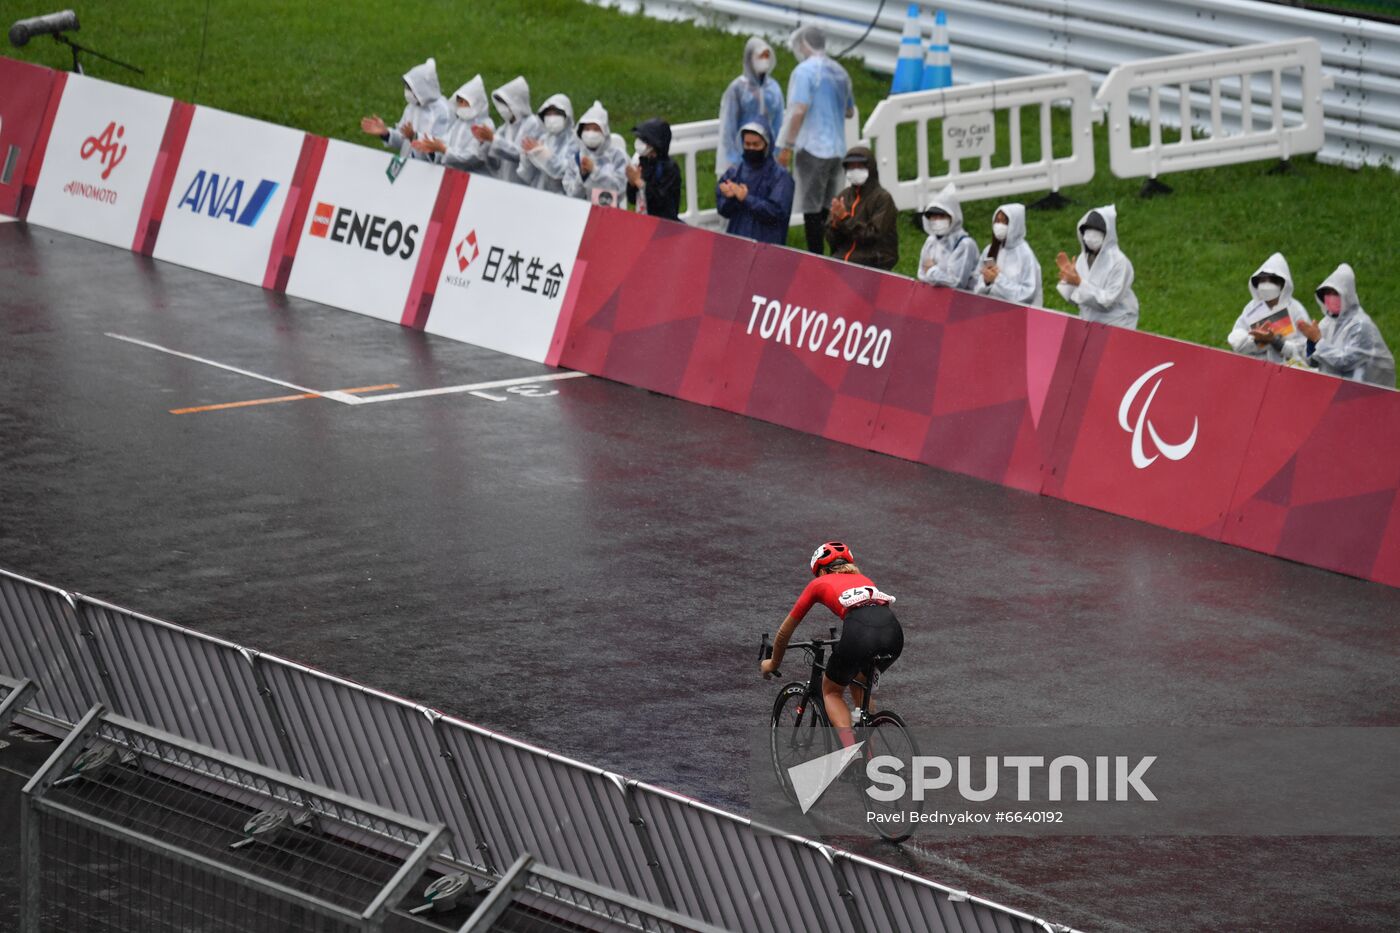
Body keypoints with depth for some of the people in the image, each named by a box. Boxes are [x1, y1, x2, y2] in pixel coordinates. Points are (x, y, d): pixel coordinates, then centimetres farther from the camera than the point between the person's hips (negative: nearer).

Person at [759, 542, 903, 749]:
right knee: (859, 684, 33)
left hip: (860, 633, -4)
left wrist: (774, 663, 53)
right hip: (893, 632, 4)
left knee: (831, 691, 22)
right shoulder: (863, 579, 37)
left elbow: (785, 631, 35)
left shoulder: (819, 584, 26)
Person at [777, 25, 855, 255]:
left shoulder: (805, 71, -10)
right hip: (837, 149, 7)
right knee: (829, 208, 13)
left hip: (812, 148, -7)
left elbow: (799, 111, -19)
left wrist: (786, 147, -16)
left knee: (812, 210, -4)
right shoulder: (840, 72, 13)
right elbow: (850, 112, 23)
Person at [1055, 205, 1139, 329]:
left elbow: (1108, 300, -21)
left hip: (1116, 327, -6)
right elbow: (1075, 300, 6)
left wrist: (1080, 283, -25)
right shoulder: (1083, 258, 3)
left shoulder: (1119, 262, -15)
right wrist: (1068, 277, -9)